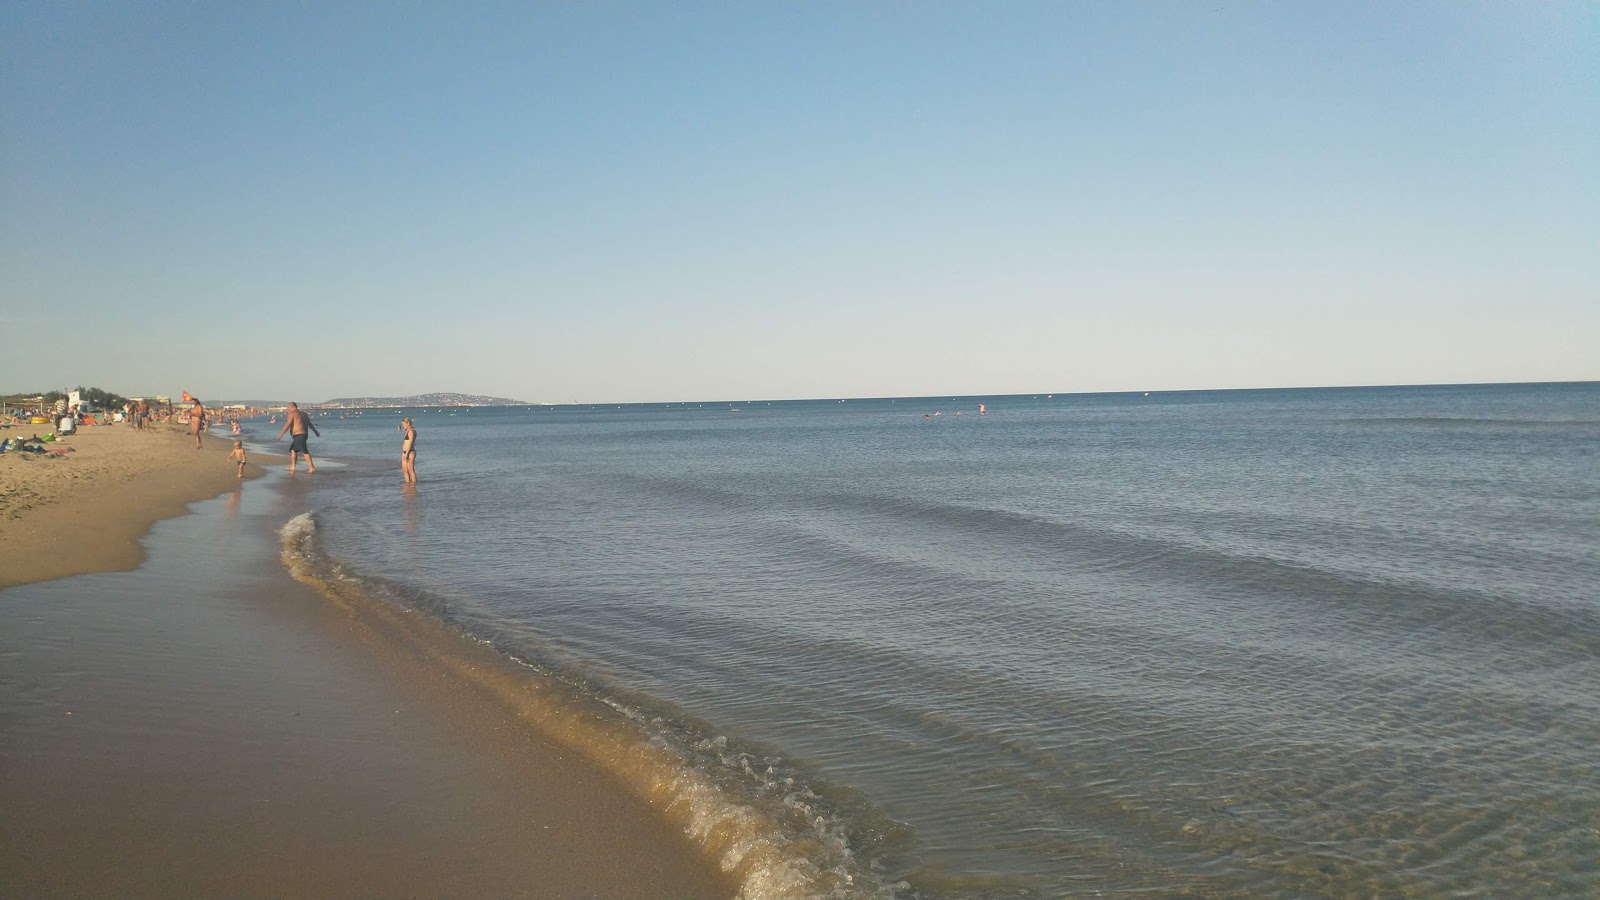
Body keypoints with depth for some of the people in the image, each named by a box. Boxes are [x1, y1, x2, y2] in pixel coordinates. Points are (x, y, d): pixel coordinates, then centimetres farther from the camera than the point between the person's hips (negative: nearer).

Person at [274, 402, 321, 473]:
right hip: (303, 434, 10)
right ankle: (292, 467, 15)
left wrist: (280, 435, -19)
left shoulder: (291, 414, -9)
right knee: (293, 450, 15)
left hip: (298, 435, -10)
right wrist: (316, 432, 36)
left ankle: (312, 467, -11)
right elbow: (310, 424, 25)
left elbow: (287, 425, -18)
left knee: (304, 451, -9)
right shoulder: (302, 414, 17)